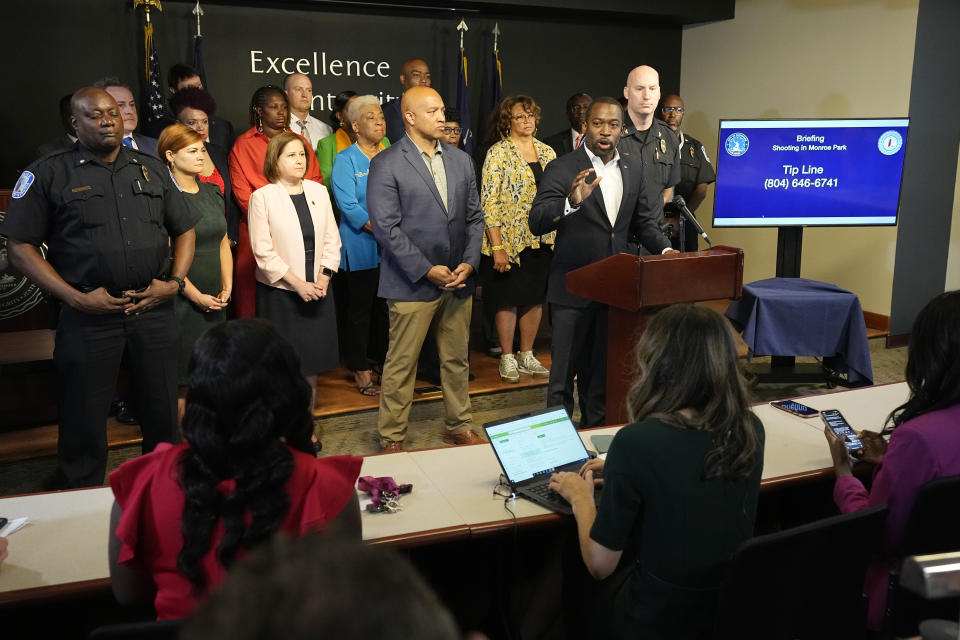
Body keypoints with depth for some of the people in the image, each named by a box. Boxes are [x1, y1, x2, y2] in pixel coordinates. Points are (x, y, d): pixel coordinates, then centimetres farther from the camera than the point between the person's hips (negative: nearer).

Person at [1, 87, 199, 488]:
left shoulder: (152, 170, 12)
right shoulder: (49, 174, 1)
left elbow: (184, 230, 17)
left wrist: (175, 282, 0)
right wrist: (76, 298, -11)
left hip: (154, 310, 3)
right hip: (89, 316, -3)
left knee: (162, 412, 12)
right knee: (84, 421, 7)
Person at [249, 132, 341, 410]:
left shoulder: (319, 192, 7)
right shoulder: (262, 197, -6)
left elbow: (332, 240, 7)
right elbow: (263, 251, -10)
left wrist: (323, 278, -5)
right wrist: (298, 284, -13)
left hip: (317, 290, 4)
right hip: (280, 292, -4)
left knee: (312, 357, 9)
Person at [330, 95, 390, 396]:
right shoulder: (345, 160, -3)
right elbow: (349, 206, -13)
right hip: (361, 249, -5)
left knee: (389, 306, 10)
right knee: (360, 308, 2)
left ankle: (387, 361, 23)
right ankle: (361, 370, 11)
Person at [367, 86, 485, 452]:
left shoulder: (461, 161, 12)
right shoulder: (386, 164, -6)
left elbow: (474, 217, 13)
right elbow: (386, 227, -12)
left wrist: (469, 262, -2)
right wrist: (427, 270, -15)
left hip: (459, 280, 5)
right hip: (412, 284, -5)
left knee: (457, 360, 15)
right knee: (401, 364, 1)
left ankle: (459, 428, 30)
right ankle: (391, 440, 14)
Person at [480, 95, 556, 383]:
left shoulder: (547, 152, 10)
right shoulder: (498, 153, -8)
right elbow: (489, 202, -12)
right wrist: (497, 246, -17)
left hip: (542, 240, 6)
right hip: (510, 241, -5)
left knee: (536, 298, 11)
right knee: (509, 300, 2)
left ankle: (527, 356, 24)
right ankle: (507, 359, 15)